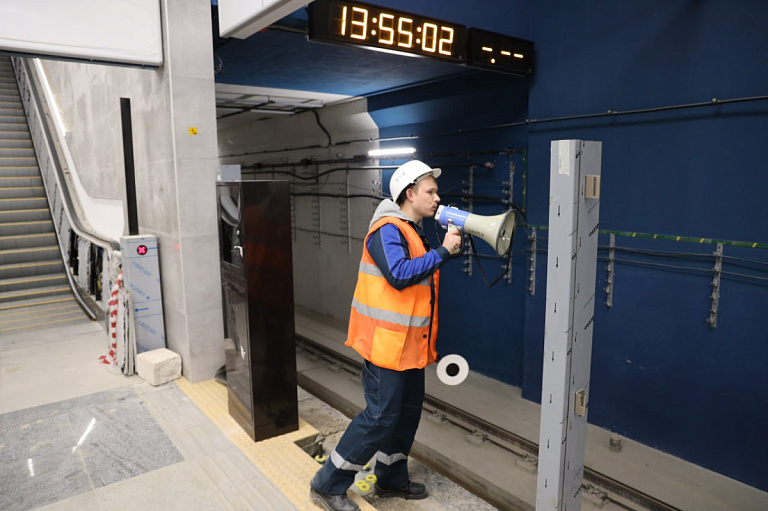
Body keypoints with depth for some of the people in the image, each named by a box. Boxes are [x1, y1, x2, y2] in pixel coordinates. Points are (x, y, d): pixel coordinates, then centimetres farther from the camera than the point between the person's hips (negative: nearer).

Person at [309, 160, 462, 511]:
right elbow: (399, 274, -29)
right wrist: (442, 251, -22)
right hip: (385, 342, -10)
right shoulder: (387, 230, -16)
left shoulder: (413, 232, 16)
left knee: (408, 411, 17)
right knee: (380, 417, -5)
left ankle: (391, 479, 35)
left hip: (409, 343, 10)